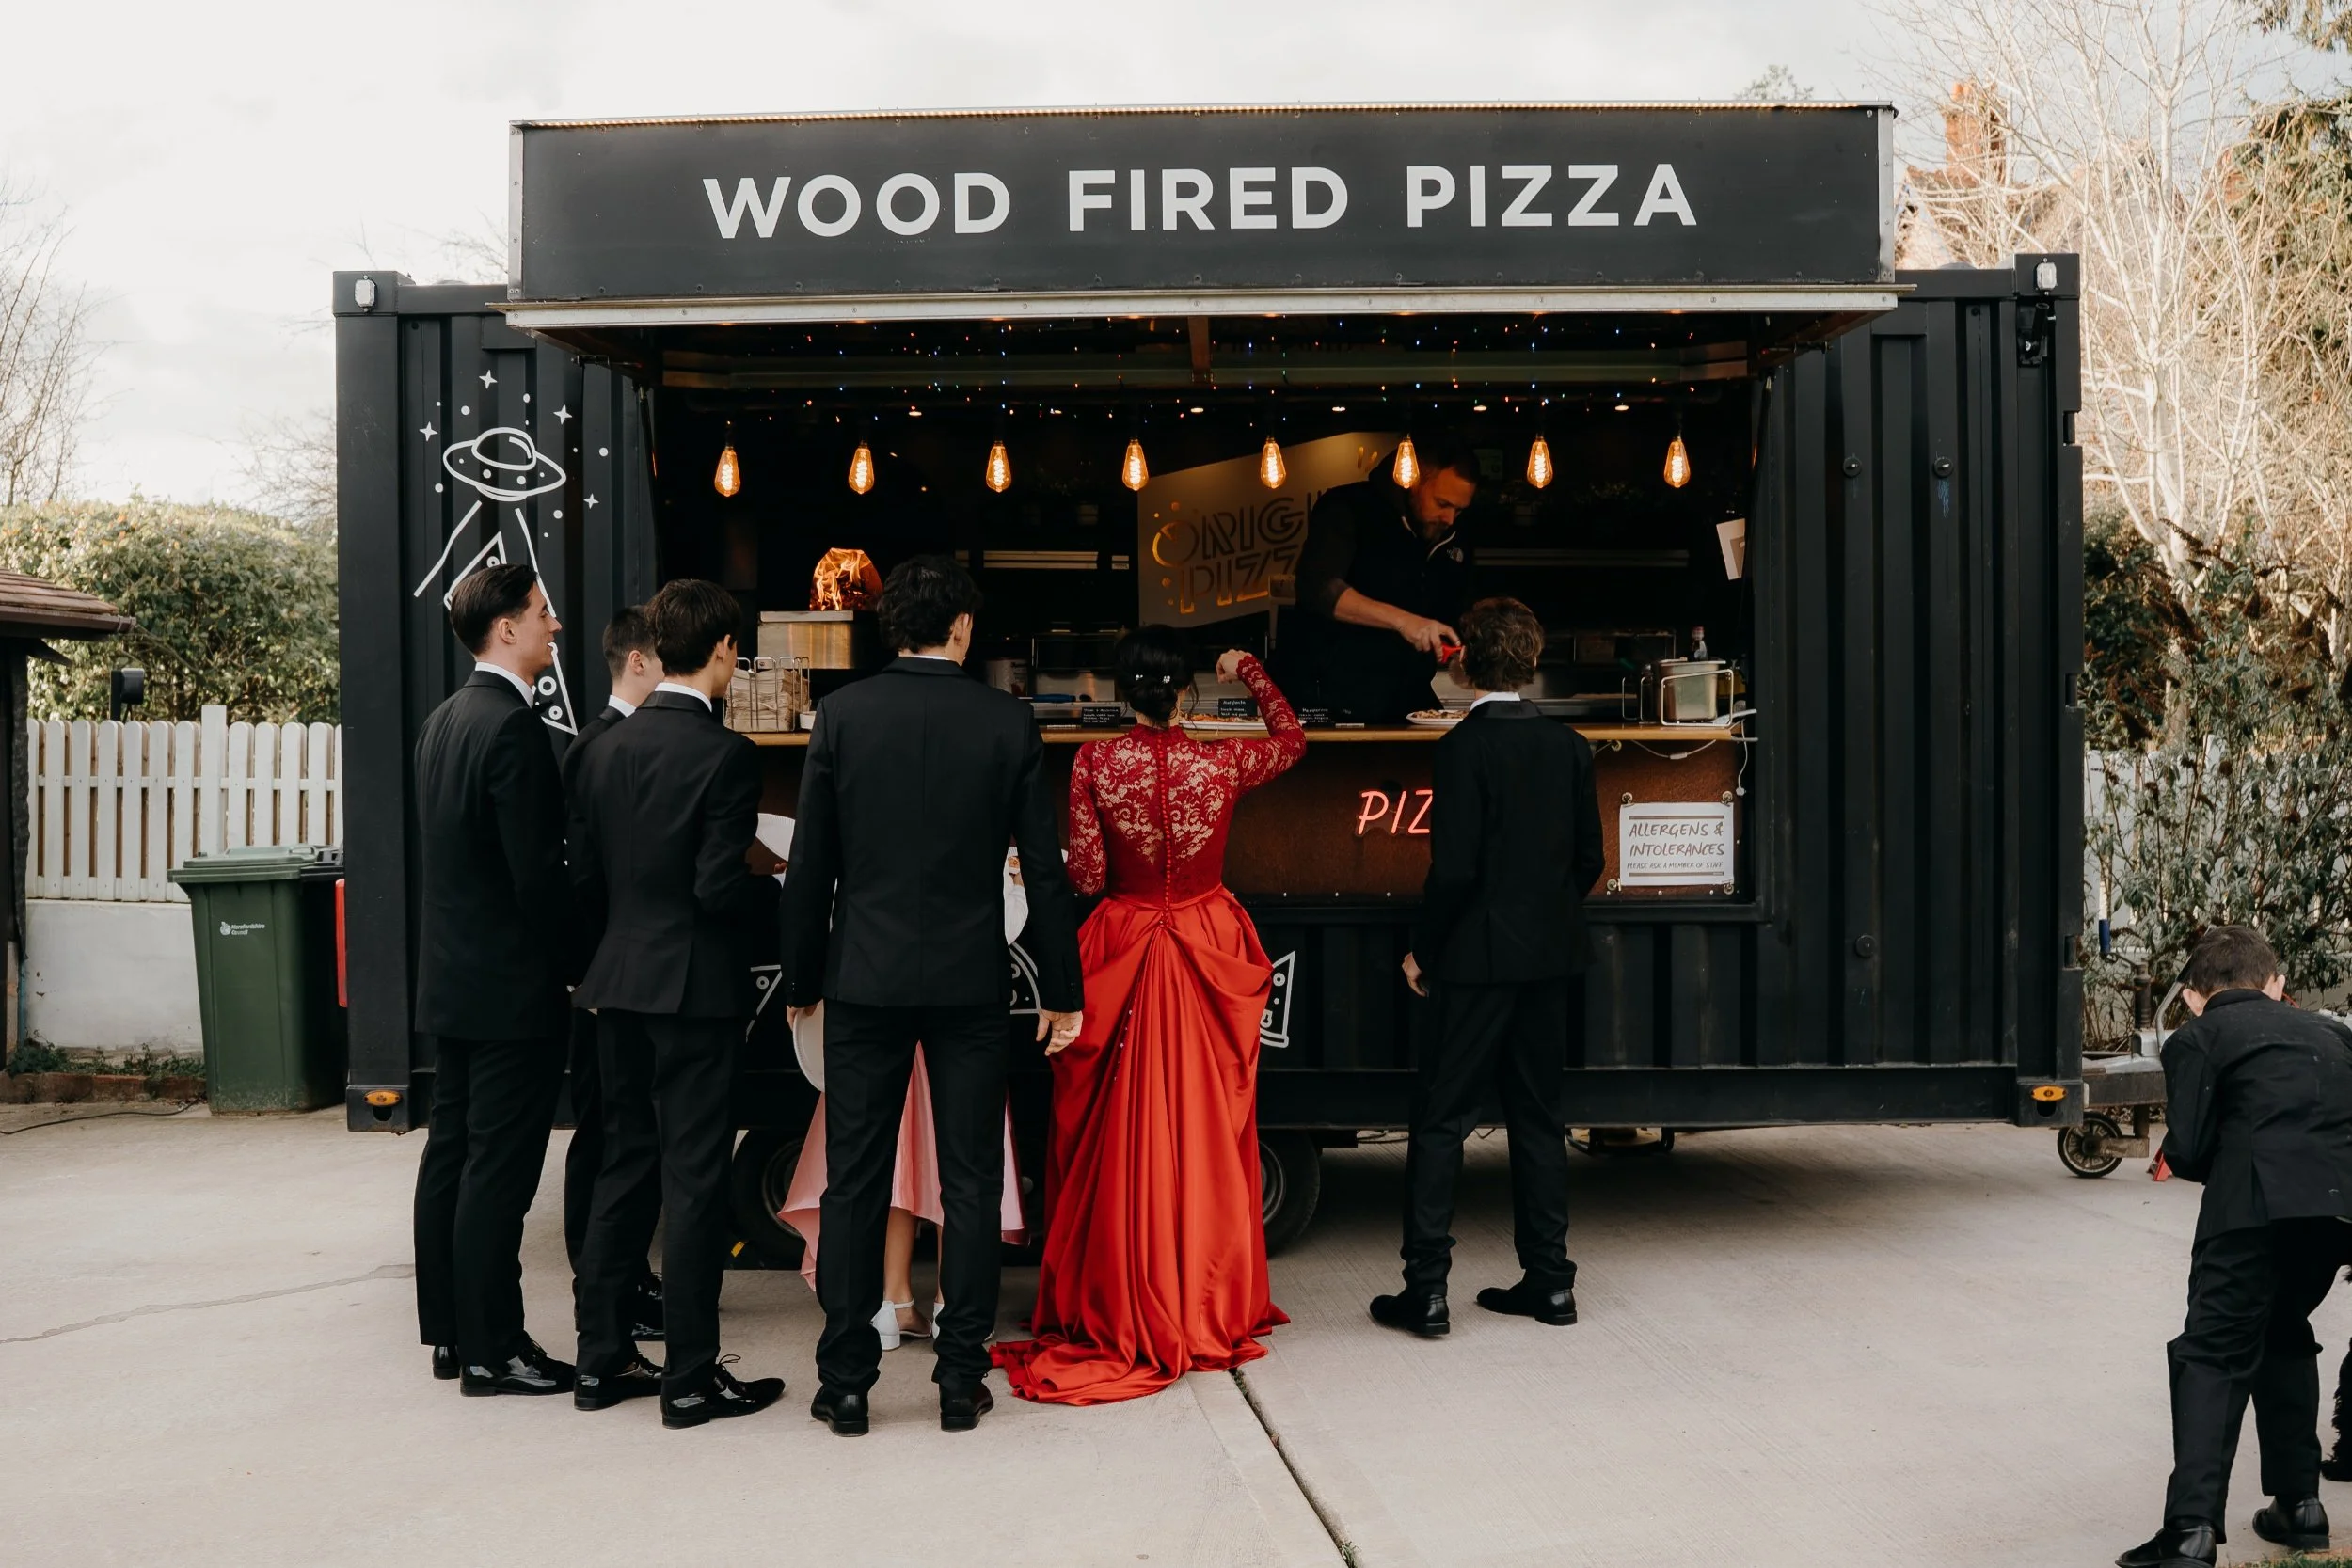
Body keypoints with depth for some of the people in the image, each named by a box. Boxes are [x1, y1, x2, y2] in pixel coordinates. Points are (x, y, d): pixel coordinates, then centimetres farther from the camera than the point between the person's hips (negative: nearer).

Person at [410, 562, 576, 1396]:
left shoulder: (443, 719, 11)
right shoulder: (513, 726, -18)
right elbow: (538, 871, -20)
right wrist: (573, 961, -8)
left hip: (450, 979, 9)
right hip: (511, 985, -9)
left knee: (451, 1154, 14)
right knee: (499, 1169, -2)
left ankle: (450, 1331, 24)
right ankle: (491, 1351, 5)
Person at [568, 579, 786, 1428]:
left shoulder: (605, 750, 6)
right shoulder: (725, 753, -14)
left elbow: (584, 878, 8)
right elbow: (721, 887, -19)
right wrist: (785, 894, -1)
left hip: (618, 983, 7)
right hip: (696, 985, -7)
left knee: (623, 1166, 16)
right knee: (694, 1177, 1)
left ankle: (602, 1357, 23)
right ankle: (691, 1376, 8)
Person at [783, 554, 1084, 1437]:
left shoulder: (842, 715, -2)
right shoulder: (1008, 723, -3)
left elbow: (811, 864, 0)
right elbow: (1043, 867, -1)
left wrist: (802, 980, 10)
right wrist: (1061, 989, 7)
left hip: (865, 977, 1)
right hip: (972, 983, 0)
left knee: (855, 1183, 7)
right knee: (970, 1183, 8)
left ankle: (846, 1382, 12)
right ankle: (961, 1380, 13)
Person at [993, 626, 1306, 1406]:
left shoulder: (1094, 763, -11)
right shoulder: (1225, 762, -8)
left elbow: (1086, 877, -9)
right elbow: (1293, 738, 14)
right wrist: (1248, 669, 24)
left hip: (1124, 952, 0)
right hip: (1210, 954, 1)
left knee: (1119, 1138, 9)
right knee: (1207, 1132, 9)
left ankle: (1115, 1307, 15)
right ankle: (1211, 1308, 17)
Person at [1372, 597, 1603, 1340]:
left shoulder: (1463, 749, -14)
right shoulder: (1568, 746, 5)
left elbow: (1454, 869, -18)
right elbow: (1590, 857, 8)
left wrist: (1423, 951, -6)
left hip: (1480, 958, -6)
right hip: (1551, 957, 6)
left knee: (1441, 1119, 1)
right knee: (1538, 1114, 14)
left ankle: (1426, 1287, 2)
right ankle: (1548, 1278, 19)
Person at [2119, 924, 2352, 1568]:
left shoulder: (2196, 1039, 8)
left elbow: (2185, 1152, -1)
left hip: (2256, 1206, -6)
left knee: (2213, 1356, -2)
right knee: (2284, 1333, 26)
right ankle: (2298, 1502, 27)